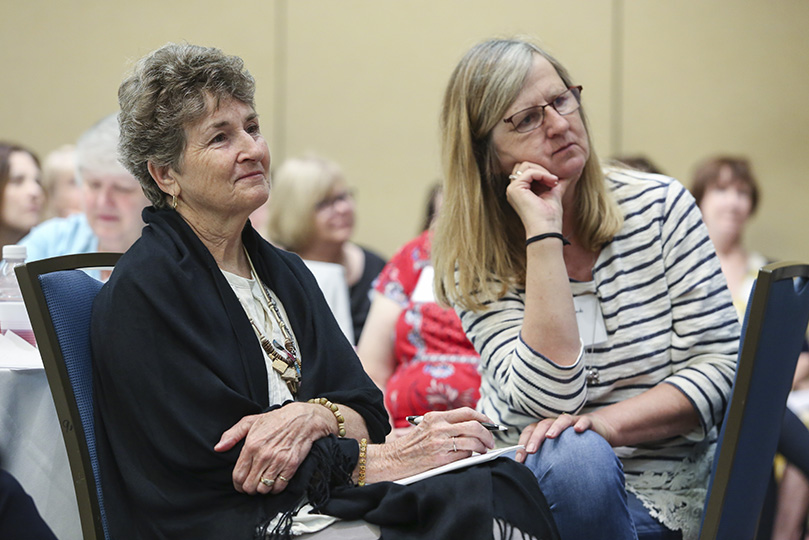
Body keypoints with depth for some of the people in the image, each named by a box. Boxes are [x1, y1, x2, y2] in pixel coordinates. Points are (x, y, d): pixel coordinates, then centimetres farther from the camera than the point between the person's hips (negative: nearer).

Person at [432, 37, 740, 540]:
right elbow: (550, 396, -18)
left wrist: (607, 422, -18)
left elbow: (719, 361, -3)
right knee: (570, 456, -33)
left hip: (663, 497, 1)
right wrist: (544, 233, -18)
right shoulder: (473, 261, -2)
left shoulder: (660, 206, 0)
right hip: (536, 480, 0)